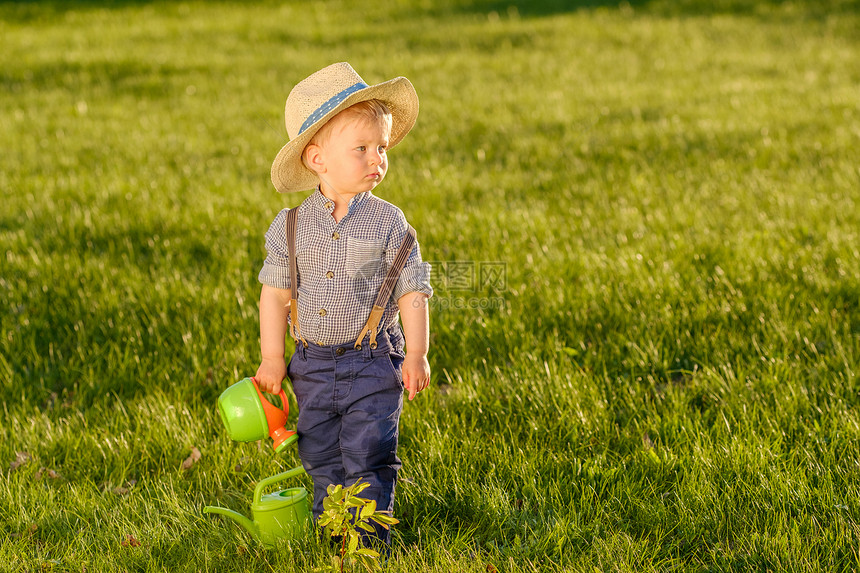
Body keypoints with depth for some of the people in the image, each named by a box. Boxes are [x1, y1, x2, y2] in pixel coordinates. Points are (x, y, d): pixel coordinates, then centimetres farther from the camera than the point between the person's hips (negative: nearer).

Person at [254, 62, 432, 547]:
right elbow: (275, 293, 6)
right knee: (321, 458, 12)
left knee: (368, 459, -4)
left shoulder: (389, 224, -7)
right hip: (314, 363, 3)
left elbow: (413, 291, -4)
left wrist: (416, 355, -9)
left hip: (373, 364, -3)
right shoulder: (291, 226, -1)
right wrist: (272, 359, 3)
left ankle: (370, 539, 7)